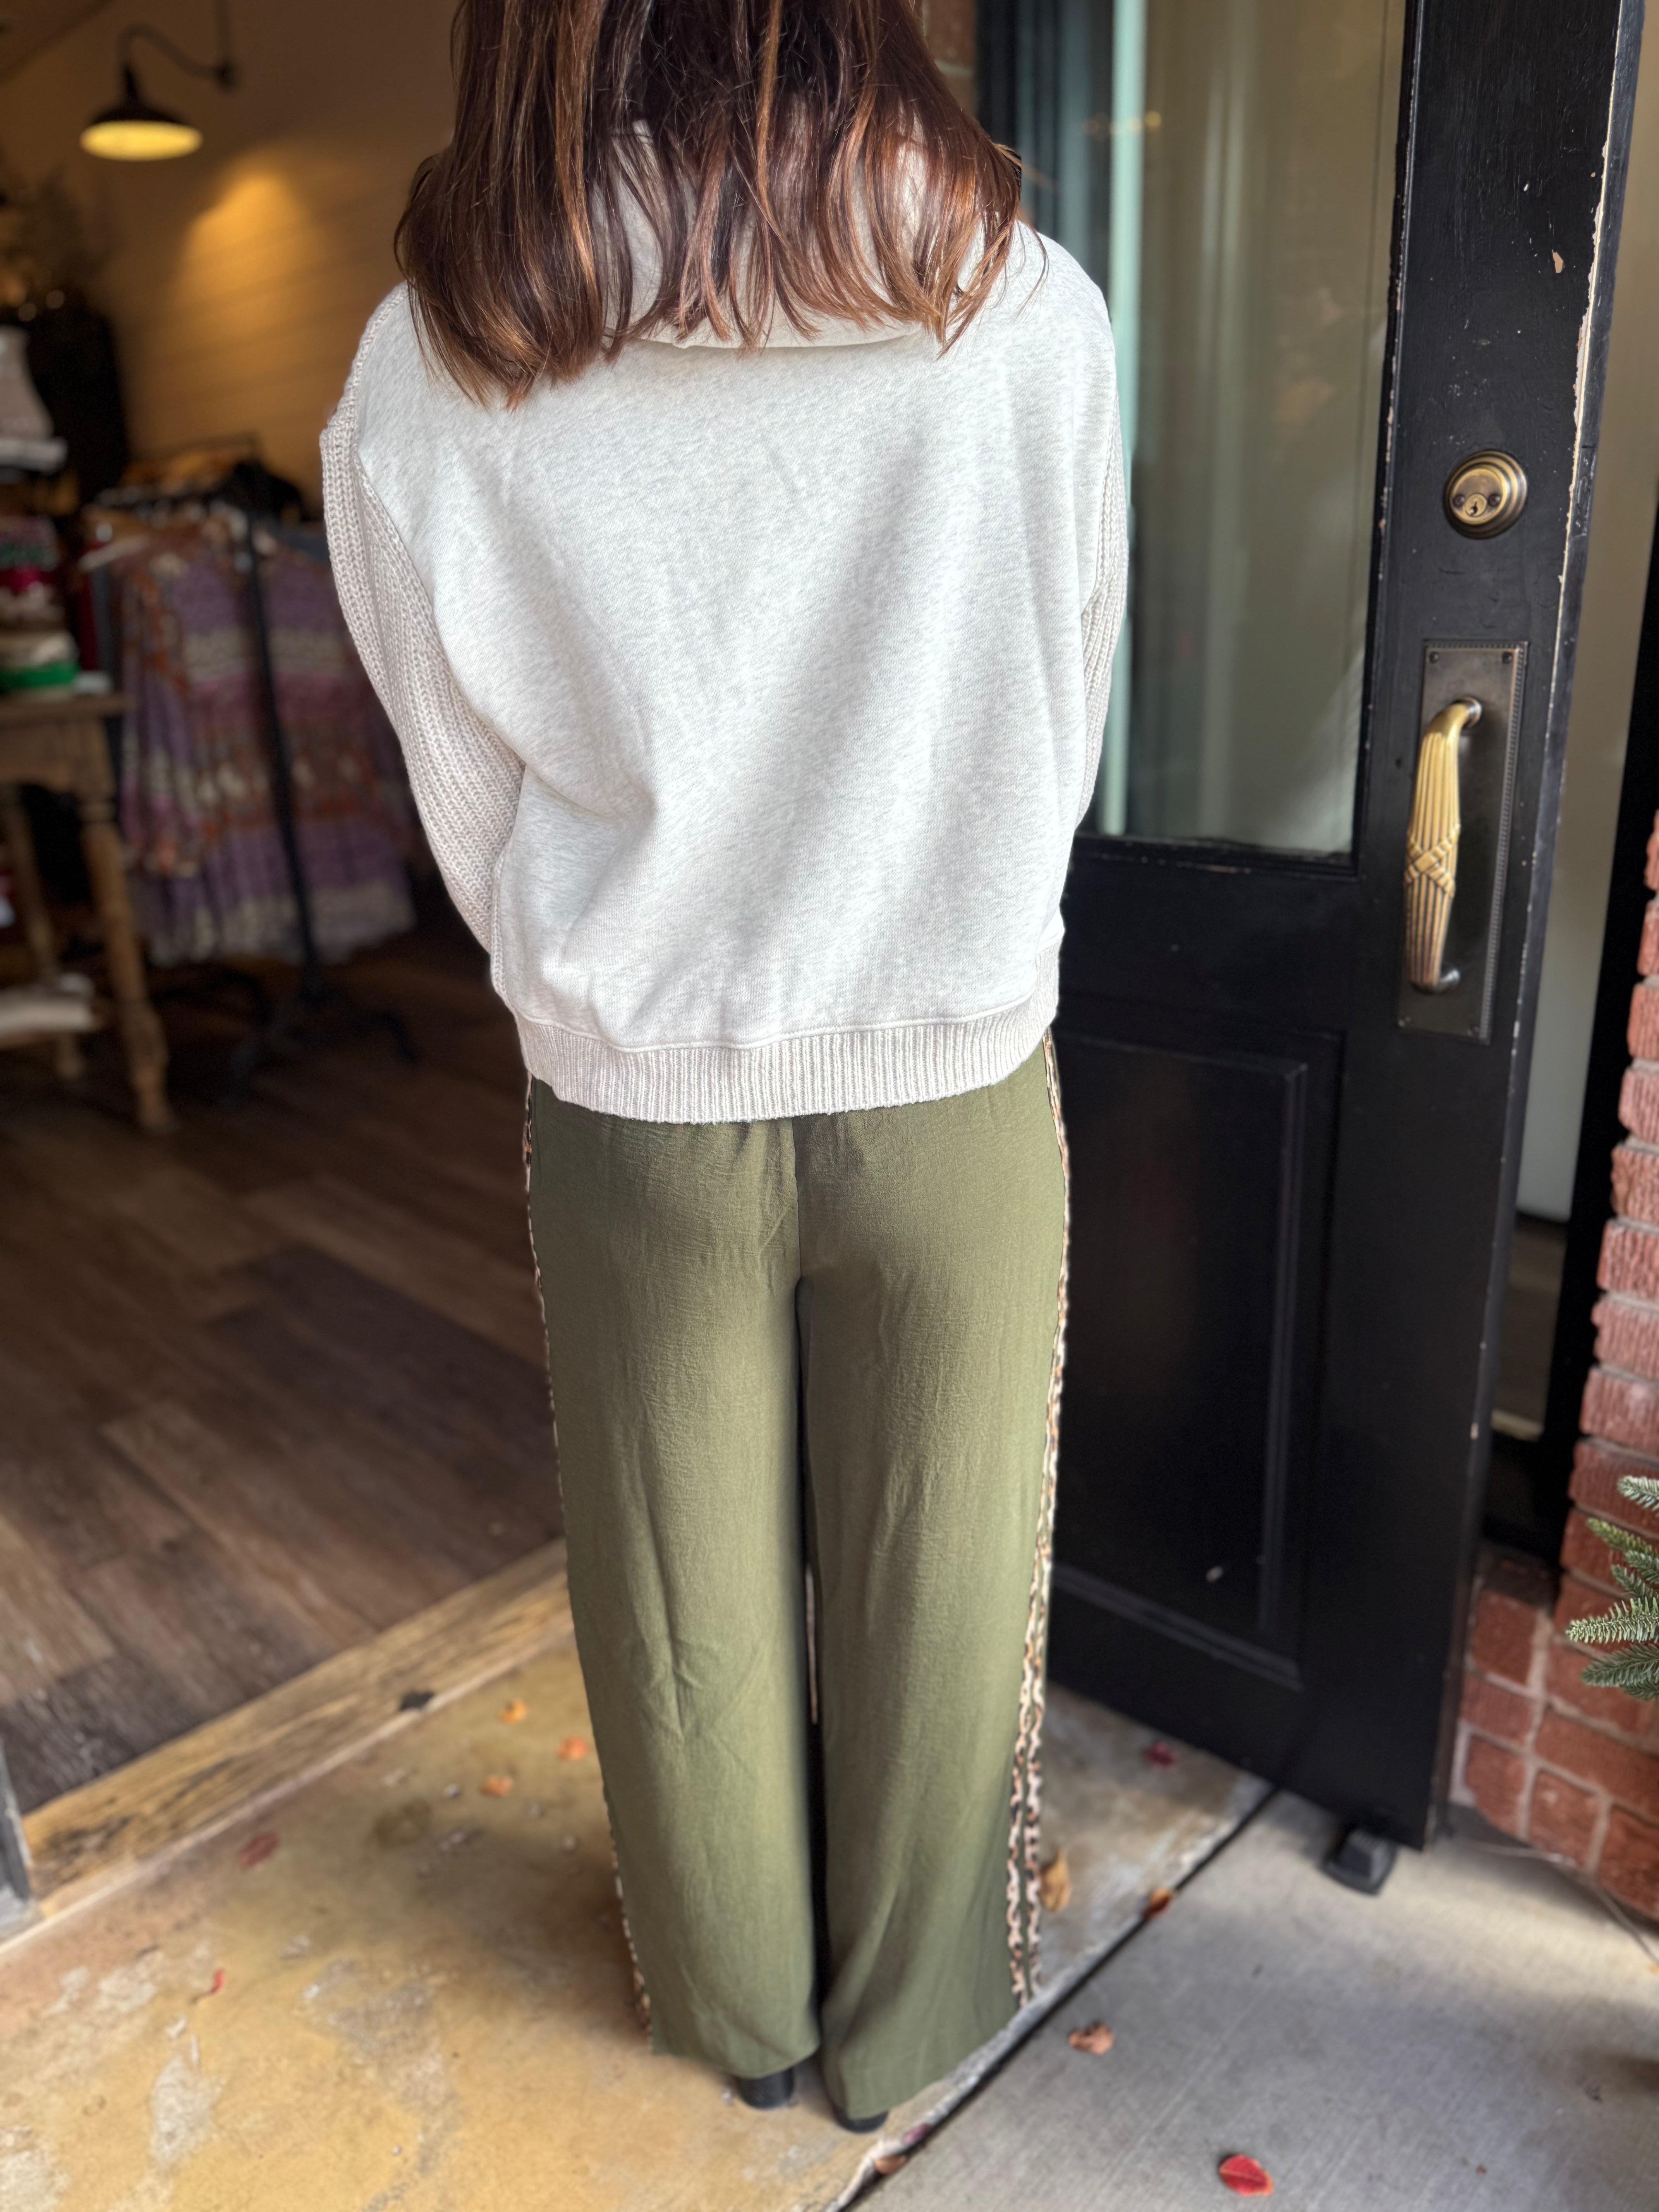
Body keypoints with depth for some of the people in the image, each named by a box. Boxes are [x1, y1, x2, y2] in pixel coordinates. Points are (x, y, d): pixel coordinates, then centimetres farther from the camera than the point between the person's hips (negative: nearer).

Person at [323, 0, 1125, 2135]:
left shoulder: (420, 379, -11)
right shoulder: (1032, 314, -11)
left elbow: (478, 827, -2)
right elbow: (1062, 732, 0)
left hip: (635, 1116, 1)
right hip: (958, 1095, 1)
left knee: (690, 1612, 22)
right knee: (933, 1596, 21)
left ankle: (739, 2013, 50)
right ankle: (908, 2017, 47)